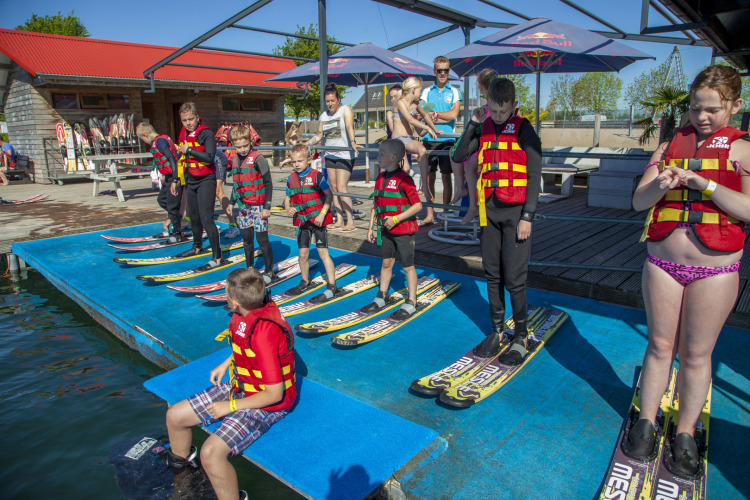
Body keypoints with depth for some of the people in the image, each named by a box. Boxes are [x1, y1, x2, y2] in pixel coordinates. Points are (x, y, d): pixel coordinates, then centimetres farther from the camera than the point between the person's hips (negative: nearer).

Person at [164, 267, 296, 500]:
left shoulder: (264, 333, -36)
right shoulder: (255, 309, -10)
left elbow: (274, 394, -27)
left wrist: (231, 406, -16)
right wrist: (226, 364, 7)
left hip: (266, 403, -9)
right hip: (238, 386, 9)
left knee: (211, 453, -25)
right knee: (174, 416, 10)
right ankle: (180, 458, 42)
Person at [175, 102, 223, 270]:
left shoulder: (206, 133, -13)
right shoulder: (184, 133, 10)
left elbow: (209, 157, -26)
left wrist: (189, 150, -21)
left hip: (206, 180, -8)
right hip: (191, 180, 8)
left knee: (206, 218, -14)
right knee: (194, 216, 18)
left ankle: (217, 257, -10)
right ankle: (197, 246, 38)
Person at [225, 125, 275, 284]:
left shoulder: (258, 158, -11)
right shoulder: (236, 159, 10)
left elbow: (268, 183, -11)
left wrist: (267, 206, -14)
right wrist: (231, 202, 23)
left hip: (258, 207, -7)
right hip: (243, 206, 7)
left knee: (262, 240, -2)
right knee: (246, 239, 13)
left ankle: (269, 271, 10)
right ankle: (249, 269, 26)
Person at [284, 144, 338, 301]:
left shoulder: (317, 176, -9)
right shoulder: (291, 178, 6)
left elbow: (329, 195, -10)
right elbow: (287, 198, 15)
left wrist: (322, 214, -18)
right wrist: (288, 209, -7)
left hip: (318, 220, -5)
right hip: (302, 221, 5)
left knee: (323, 252, -4)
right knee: (303, 254, 11)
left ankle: (332, 286, 1)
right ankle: (305, 281, 31)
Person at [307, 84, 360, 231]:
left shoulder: (345, 110, -5)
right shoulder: (324, 115, 12)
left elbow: (349, 127, -22)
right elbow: (318, 136, 18)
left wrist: (353, 142, -38)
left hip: (345, 155, -7)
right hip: (330, 155, 7)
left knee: (341, 188, -13)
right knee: (334, 188, 5)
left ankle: (350, 222, -9)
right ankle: (339, 221, 11)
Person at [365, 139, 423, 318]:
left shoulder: (403, 179, -16)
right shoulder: (380, 178, 7)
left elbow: (417, 205, -18)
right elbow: (375, 205, 13)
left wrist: (396, 219, -22)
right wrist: (371, 227, 10)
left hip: (404, 230, -7)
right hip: (385, 230, 7)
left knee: (407, 266, 4)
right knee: (386, 262, 17)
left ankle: (411, 303, 15)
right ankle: (382, 296, 31)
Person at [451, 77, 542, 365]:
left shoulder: (523, 129, -2)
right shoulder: (484, 128, 12)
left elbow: (534, 176, -5)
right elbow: (458, 157, 7)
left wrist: (527, 217, -10)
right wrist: (472, 124, -1)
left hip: (515, 211, -5)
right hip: (489, 210, 5)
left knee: (514, 278, -4)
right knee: (492, 275, 10)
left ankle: (521, 337, 12)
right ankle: (497, 331, 23)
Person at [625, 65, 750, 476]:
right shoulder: (670, 146, 8)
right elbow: (638, 202, 3)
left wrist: (701, 182, -21)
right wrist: (659, 185, -17)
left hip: (715, 270, -2)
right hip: (662, 263, 3)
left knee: (696, 353, 7)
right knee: (660, 344, 11)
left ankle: (685, 434, 21)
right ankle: (646, 423, 22)